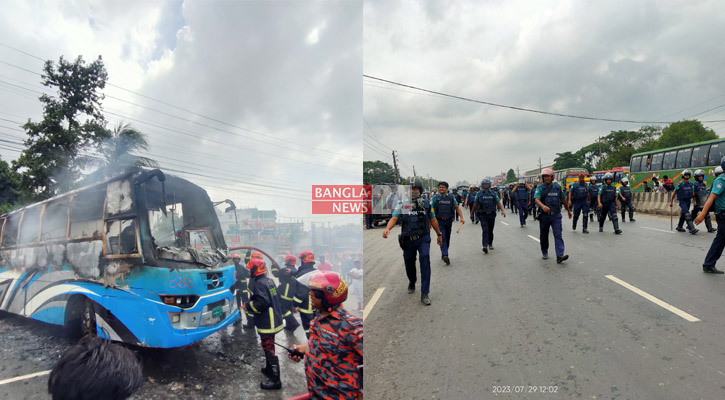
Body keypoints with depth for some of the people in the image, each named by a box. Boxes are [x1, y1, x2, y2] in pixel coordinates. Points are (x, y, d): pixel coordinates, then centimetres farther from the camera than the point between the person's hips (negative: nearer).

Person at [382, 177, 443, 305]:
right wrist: (387, 228, -34)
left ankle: (424, 294, -11)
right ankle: (412, 282, 46)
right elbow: (394, 218, -14)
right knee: (409, 264, 13)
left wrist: (439, 234, 20)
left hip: (423, 238, 0)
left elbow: (433, 220, 14)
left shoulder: (426, 204, 4)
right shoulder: (401, 205, -1)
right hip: (408, 240, 1)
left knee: (425, 261, -17)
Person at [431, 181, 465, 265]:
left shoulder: (451, 197, 5)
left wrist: (461, 217, -4)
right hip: (439, 221, -3)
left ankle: (443, 254, 28)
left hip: (449, 221, 3)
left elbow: (457, 207, 8)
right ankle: (445, 255, -23)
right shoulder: (435, 198, -1)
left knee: (447, 238, 12)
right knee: (442, 238, -15)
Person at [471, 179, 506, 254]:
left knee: (490, 230, 12)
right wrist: (471, 213, 9)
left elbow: (498, 203, 1)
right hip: (483, 215, -2)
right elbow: (475, 204, 5)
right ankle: (485, 246, -19)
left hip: (492, 214, 3)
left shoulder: (493, 193, 5)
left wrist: (502, 210, -14)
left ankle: (490, 244, 29)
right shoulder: (479, 194, 0)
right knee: (485, 230, -13)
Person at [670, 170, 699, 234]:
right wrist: (671, 202, 0)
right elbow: (674, 193, -2)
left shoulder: (691, 184, 7)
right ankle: (692, 229, -21)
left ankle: (679, 227, 27)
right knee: (687, 214, -17)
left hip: (688, 201, 6)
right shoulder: (680, 184, -8)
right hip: (682, 201, -6)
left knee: (683, 215, 14)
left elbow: (693, 193, 13)